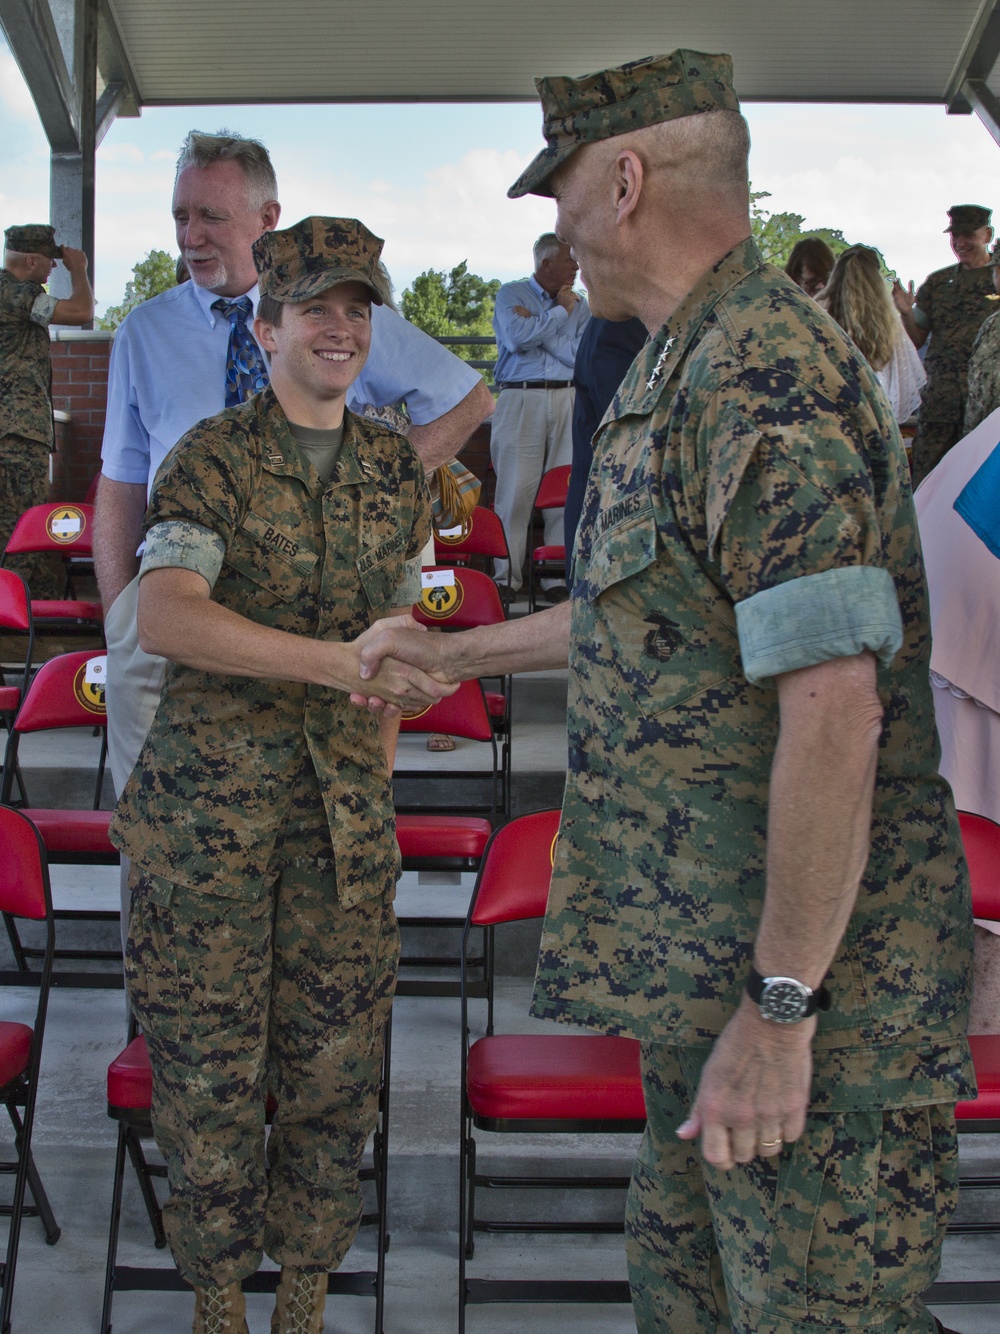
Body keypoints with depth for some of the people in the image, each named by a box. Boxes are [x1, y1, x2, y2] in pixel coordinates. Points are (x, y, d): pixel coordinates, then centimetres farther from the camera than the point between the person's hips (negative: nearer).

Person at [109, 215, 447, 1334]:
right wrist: (335, 661, -30)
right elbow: (164, 616, -22)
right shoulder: (212, 459, -5)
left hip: (342, 802, 4)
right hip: (207, 800, -3)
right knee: (207, 1059, 4)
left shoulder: (395, 471, 10)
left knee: (336, 1062, 7)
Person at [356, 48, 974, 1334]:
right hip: (706, 954, 11)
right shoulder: (684, 373, 12)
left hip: (813, 983, -10)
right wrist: (451, 652, 36)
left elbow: (835, 711, -27)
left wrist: (777, 1008, -24)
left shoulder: (764, 380, -21)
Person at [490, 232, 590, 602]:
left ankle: (559, 577, 2)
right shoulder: (511, 294, 9)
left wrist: (535, 324, -4)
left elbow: (581, 354, -1)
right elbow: (518, 337, -11)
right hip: (520, 400, -2)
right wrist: (559, 313, -2)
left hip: (568, 401, 3)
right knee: (514, 490, -6)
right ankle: (506, 577, -1)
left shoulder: (579, 304, 16)